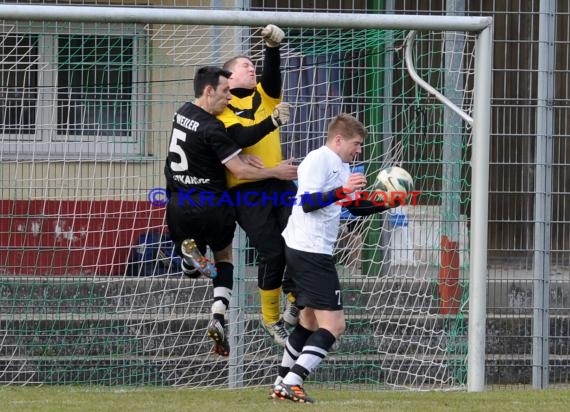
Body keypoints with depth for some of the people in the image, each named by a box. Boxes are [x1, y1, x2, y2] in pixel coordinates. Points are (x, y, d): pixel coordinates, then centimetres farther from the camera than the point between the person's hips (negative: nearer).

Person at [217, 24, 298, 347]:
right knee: (273, 253, -8)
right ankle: (272, 320, 11)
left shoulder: (264, 97, 13)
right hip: (248, 192, -4)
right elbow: (240, 138, -18)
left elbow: (272, 75, -9)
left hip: (280, 185, 4)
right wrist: (272, 122, -32)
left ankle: (294, 306, 13)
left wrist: (273, 48, -27)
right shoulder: (222, 109, 0)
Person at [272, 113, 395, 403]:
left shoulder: (341, 165, 19)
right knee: (333, 325, -13)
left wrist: (387, 203, 14)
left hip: (304, 251, 11)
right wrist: (342, 191, -31)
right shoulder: (319, 160, -12)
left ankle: (282, 384, 26)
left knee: (310, 321, 21)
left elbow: (355, 207, 26)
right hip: (311, 252, -11)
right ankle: (292, 383, -19)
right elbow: (307, 202, -22)